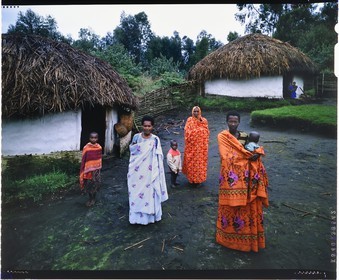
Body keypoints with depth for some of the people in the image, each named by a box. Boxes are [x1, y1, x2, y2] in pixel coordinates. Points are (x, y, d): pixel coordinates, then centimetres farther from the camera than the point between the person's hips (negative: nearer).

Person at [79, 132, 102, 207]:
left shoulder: (99, 147, -4)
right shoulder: (86, 148, -12)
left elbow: (100, 159, 5)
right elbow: (83, 160, -7)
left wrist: (99, 168, 9)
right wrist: (82, 171, -7)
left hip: (96, 170, 2)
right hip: (88, 170, -1)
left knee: (95, 185, 10)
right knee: (88, 185, 10)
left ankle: (93, 199, 28)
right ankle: (90, 199, 29)